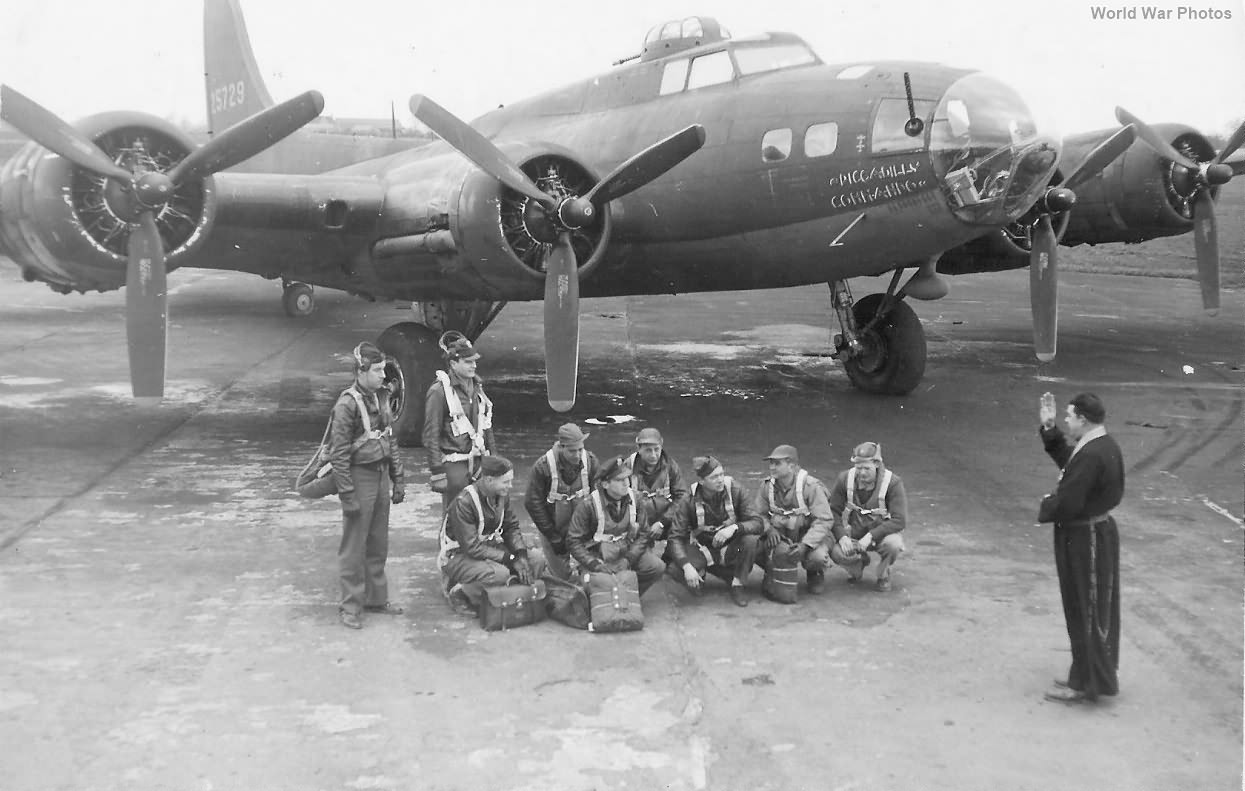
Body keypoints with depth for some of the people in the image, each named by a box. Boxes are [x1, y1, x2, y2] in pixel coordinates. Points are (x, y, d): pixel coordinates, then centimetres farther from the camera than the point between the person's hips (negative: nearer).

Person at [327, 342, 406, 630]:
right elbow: (338, 453, -17)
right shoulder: (347, 404, -16)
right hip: (360, 477, -7)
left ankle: (376, 597, 27)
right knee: (354, 547, 1)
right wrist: (347, 494, -19)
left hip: (381, 476, 7)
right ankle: (351, 606, 10)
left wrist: (398, 479, 13)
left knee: (379, 544, 15)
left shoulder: (380, 399, 8)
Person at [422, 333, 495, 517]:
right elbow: (430, 437, -13)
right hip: (454, 465, -7)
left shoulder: (477, 386, 10)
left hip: (478, 461, 7)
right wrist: (437, 472, -16)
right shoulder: (439, 391, -12)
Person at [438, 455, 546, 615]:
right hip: (459, 556, -7)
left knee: (537, 559, -11)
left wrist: (521, 555, -12)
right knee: (500, 573, -35)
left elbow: (512, 528, 6)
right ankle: (459, 593, -11)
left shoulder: (501, 495, -3)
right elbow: (472, 548, -27)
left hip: (489, 546, 7)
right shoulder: (464, 503, -27)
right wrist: (510, 559, -26)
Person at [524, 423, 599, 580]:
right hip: (553, 529, -2)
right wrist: (553, 538, -11)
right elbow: (533, 503, -14)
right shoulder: (542, 466, -20)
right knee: (561, 575, 3)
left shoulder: (591, 461, -12)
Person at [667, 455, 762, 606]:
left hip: (730, 549, 0)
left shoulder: (735, 491, -14)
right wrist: (687, 566, -33)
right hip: (703, 549, 0)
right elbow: (676, 537, -17)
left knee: (750, 540, -32)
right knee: (674, 569, -28)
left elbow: (757, 523, -17)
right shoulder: (689, 501, -14)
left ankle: (738, 584, -8)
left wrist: (734, 528, -38)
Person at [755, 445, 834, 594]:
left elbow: (824, 520, -21)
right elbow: (760, 514, 2)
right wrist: (769, 529, -22)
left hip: (809, 535, -3)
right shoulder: (767, 486, -5)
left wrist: (805, 544, -32)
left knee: (818, 556, -35)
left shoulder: (811, 486, -19)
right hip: (780, 535, 3)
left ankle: (814, 574, 7)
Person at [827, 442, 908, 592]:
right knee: (836, 552, -28)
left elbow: (899, 520, -23)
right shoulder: (844, 479, -10)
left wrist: (871, 536, -32)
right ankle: (856, 567, 12)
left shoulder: (893, 482, -19)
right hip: (853, 534, 2)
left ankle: (883, 574, 0)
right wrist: (842, 537, -23)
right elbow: (833, 511, -6)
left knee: (893, 544, -36)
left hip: (881, 534, -2)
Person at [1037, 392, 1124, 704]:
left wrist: (1046, 507, -8)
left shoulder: (1091, 455, -27)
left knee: (1086, 612, 2)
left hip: (1084, 540, -10)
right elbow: (1067, 460, 19)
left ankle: (1085, 683, 13)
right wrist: (1049, 429, 13)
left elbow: (1068, 504, -28)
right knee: (1095, 610, 19)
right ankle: (1092, 675, 32)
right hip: (1099, 531, 10)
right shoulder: (1105, 445, 5)